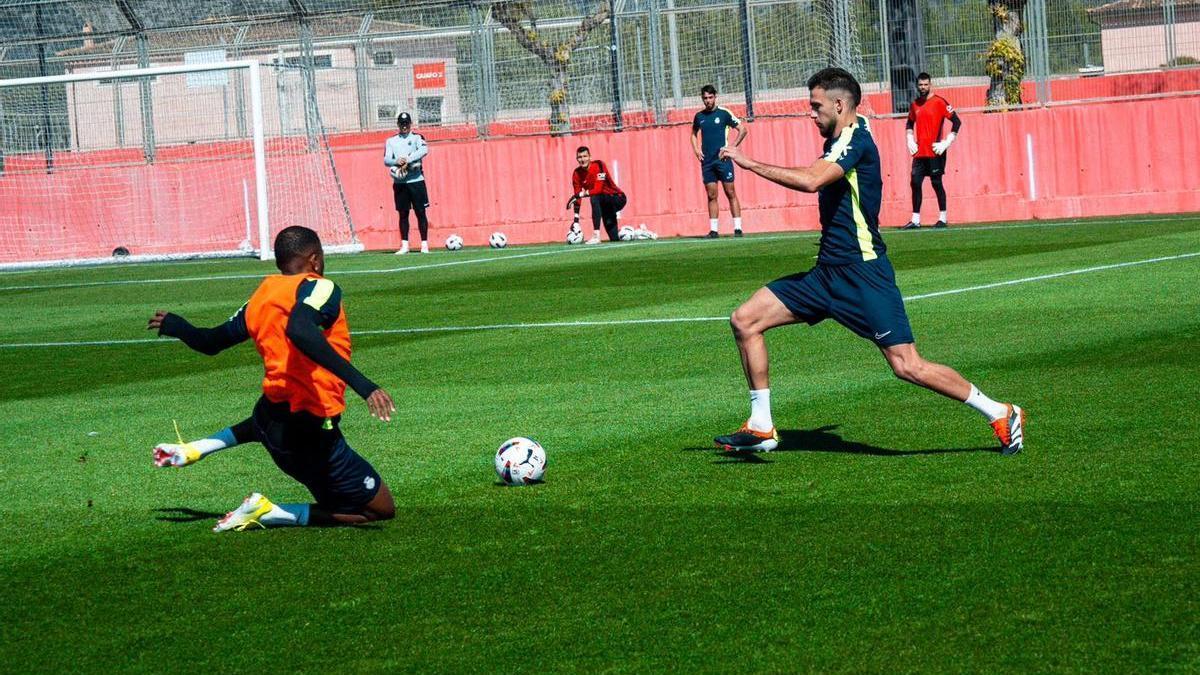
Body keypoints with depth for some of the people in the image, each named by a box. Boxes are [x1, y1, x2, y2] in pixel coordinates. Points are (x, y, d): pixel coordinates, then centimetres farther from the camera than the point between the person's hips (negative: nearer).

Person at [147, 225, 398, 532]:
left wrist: (178, 327, 42)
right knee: (382, 509, 1)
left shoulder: (263, 294, 6)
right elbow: (299, 330, -38)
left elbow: (211, 342, 20)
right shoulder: (320, 288, -15)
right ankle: (267, 513, -8)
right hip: (312, 431, -9)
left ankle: (195, 449, 29)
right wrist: (361, 384, -43)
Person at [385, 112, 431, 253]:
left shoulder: (417, 138, 4)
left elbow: (424, 150, -16)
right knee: (403, 214, 5)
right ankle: (404, 245, 10)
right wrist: (397, 161, -19)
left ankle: (424, 244, 0)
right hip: (399, 182, 3)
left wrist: (407, 160, -25)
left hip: (416, 180, -3)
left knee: (421, 212, -2)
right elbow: (386, 160, 2)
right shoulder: (391, 141, 12)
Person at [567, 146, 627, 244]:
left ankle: (596, 236, -38)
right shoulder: (577, 174, -4)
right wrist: (576, 221, -10)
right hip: (605, 203, 7)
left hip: (618, 199, -7)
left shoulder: (599, 166, -22)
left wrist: (580, 194, -34)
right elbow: (577, 197, -4)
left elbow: (598, 189, -32)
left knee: (595, 197, -36)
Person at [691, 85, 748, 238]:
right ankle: (714, 230, 6)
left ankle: (737, 228, -3)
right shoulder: (699, 116, 10)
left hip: (723, 159, -4)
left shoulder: (724, 113, -3)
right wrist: (696, 150, 10)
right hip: (707, 161, 4)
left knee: (731, 193, -4)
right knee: (711, 196, 4)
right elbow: (694, 134, 27)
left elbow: (743, 130, -2)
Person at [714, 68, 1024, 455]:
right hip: (827, 273, 10)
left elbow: (811, 180, -30)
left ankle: (1001, 415, 1)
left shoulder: (855, 140, -14)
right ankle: (761, 428, 5)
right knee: (745, 320, 1)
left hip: (863, 273, -10)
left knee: (907, 367, -12)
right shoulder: (841, 141, 14)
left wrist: (750, 164, -25)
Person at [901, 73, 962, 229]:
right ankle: (915, 220, 5)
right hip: (919, 152, 6)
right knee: (915, 183, 1)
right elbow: (910, 124, 28)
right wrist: (910, 140, 13)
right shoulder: (915, 105, 12)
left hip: (935, 152, -6)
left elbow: (956, 122, -8)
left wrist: (946, 143, -12)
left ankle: (943, 219, 6)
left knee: (936, 183, -2)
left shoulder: (939, 102, -6)